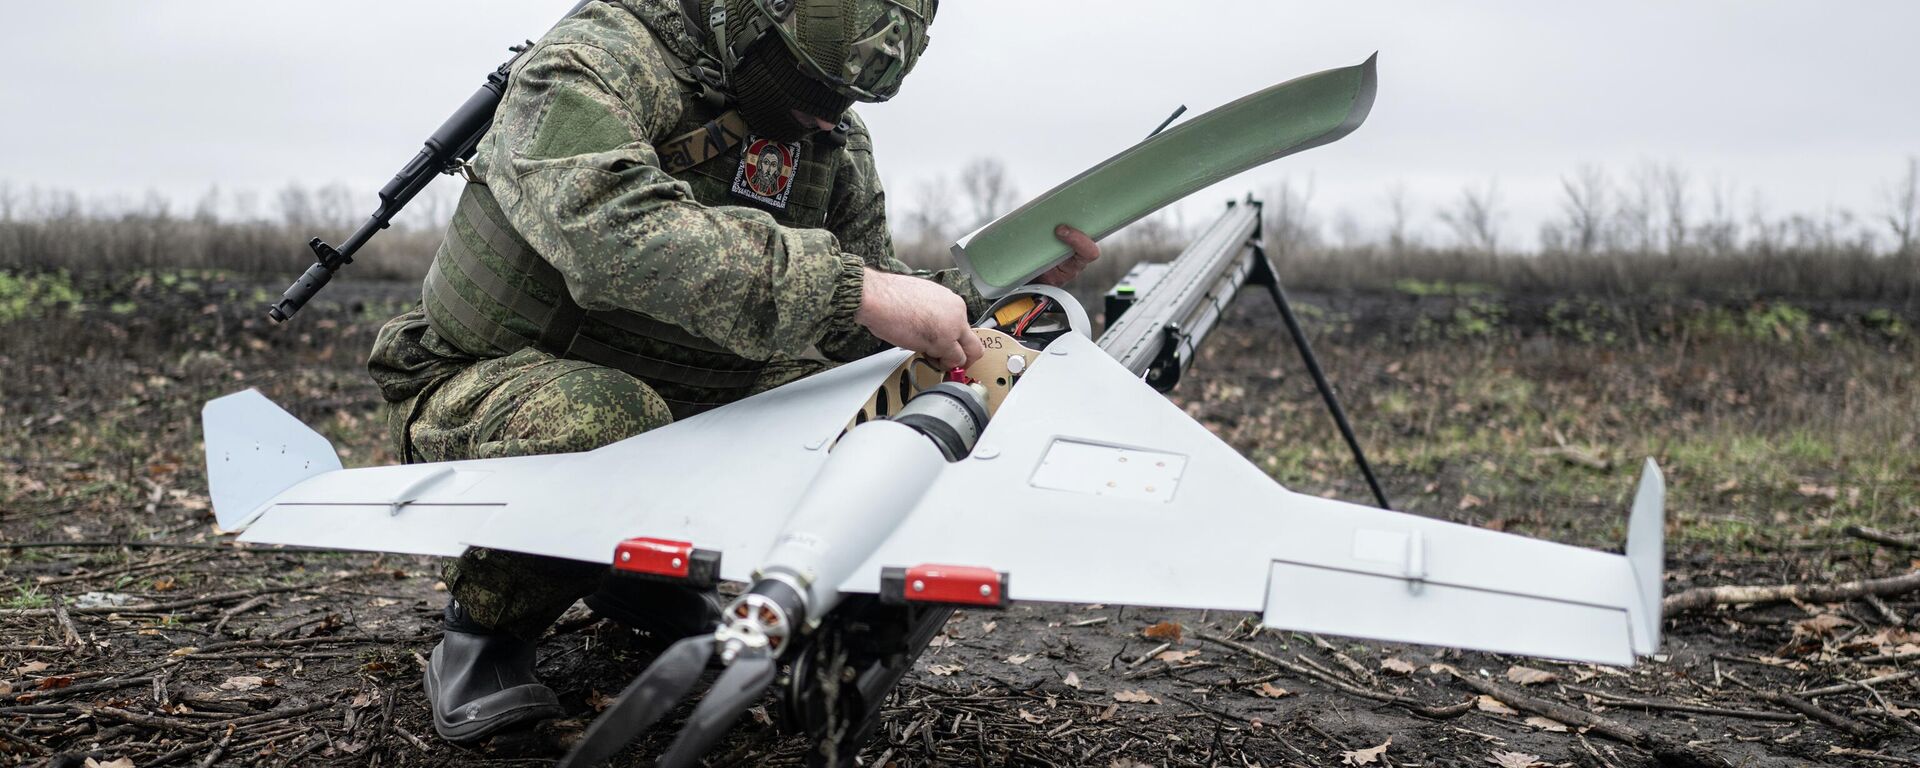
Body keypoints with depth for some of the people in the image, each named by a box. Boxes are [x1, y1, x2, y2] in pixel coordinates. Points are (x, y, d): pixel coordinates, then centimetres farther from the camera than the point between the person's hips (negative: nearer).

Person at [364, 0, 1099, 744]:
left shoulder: (834, 140, 0)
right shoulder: (593, 62, -22)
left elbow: (862, 329, 7)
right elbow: (609, 230, -43)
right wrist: (854, 287, -46)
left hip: (683, 400, 6)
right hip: (486, 392, -6)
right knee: (601, 419, -39)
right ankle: (487, 623, -7)